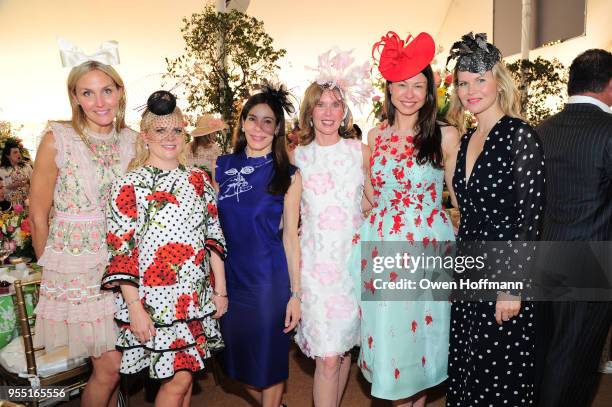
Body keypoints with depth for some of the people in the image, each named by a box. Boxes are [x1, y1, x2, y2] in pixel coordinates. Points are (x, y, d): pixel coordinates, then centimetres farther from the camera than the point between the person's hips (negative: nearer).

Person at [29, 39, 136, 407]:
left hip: (120, 262, 4)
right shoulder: (57, 139, -13)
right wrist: (52, 266, 2)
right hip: (75, 267, -4)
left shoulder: (131, 140, 0)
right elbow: (39, 214, -6)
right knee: (110, 363, 3)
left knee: (112, 362, 14)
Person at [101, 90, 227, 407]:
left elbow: (214, 237, 7)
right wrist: (135, 307, -14)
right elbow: (120, 252, -10)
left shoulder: (198, 179, 5)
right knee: (178, 379, 1)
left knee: (186, 373, 16)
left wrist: (220, 289, 5)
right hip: (156, 302, -4)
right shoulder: (129, 186, -8)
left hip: (197, 298, 5)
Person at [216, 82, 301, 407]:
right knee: (236, 358, 18)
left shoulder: (287, 175, -6)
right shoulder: (222, 167, 2)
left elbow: (290, 235, -6)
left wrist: (296, 293, -7)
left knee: (269, 360, 10)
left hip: (270, 279, -4)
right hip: (229, 274, 4)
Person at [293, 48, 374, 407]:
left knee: (345, 346, 13)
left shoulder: (361, 151, 1)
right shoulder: (297, 156, 1)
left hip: (355, 258, 1)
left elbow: (377, 200, 12)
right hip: (316, 261, -1)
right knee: (327, 356, -4)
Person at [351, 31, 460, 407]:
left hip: (429, 244, -2)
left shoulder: (446, 136, -5)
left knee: (423, 328, 12)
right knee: (388, 331, 12)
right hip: (380, 244, 3)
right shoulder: (374, 137, 5)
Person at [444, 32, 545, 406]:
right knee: (467, 370, 19)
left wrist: (512, 287, -17)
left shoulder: (521, 137, -13)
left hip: (503, 280, -7)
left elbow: (530, 218, -16)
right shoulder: (466, 140, 9)